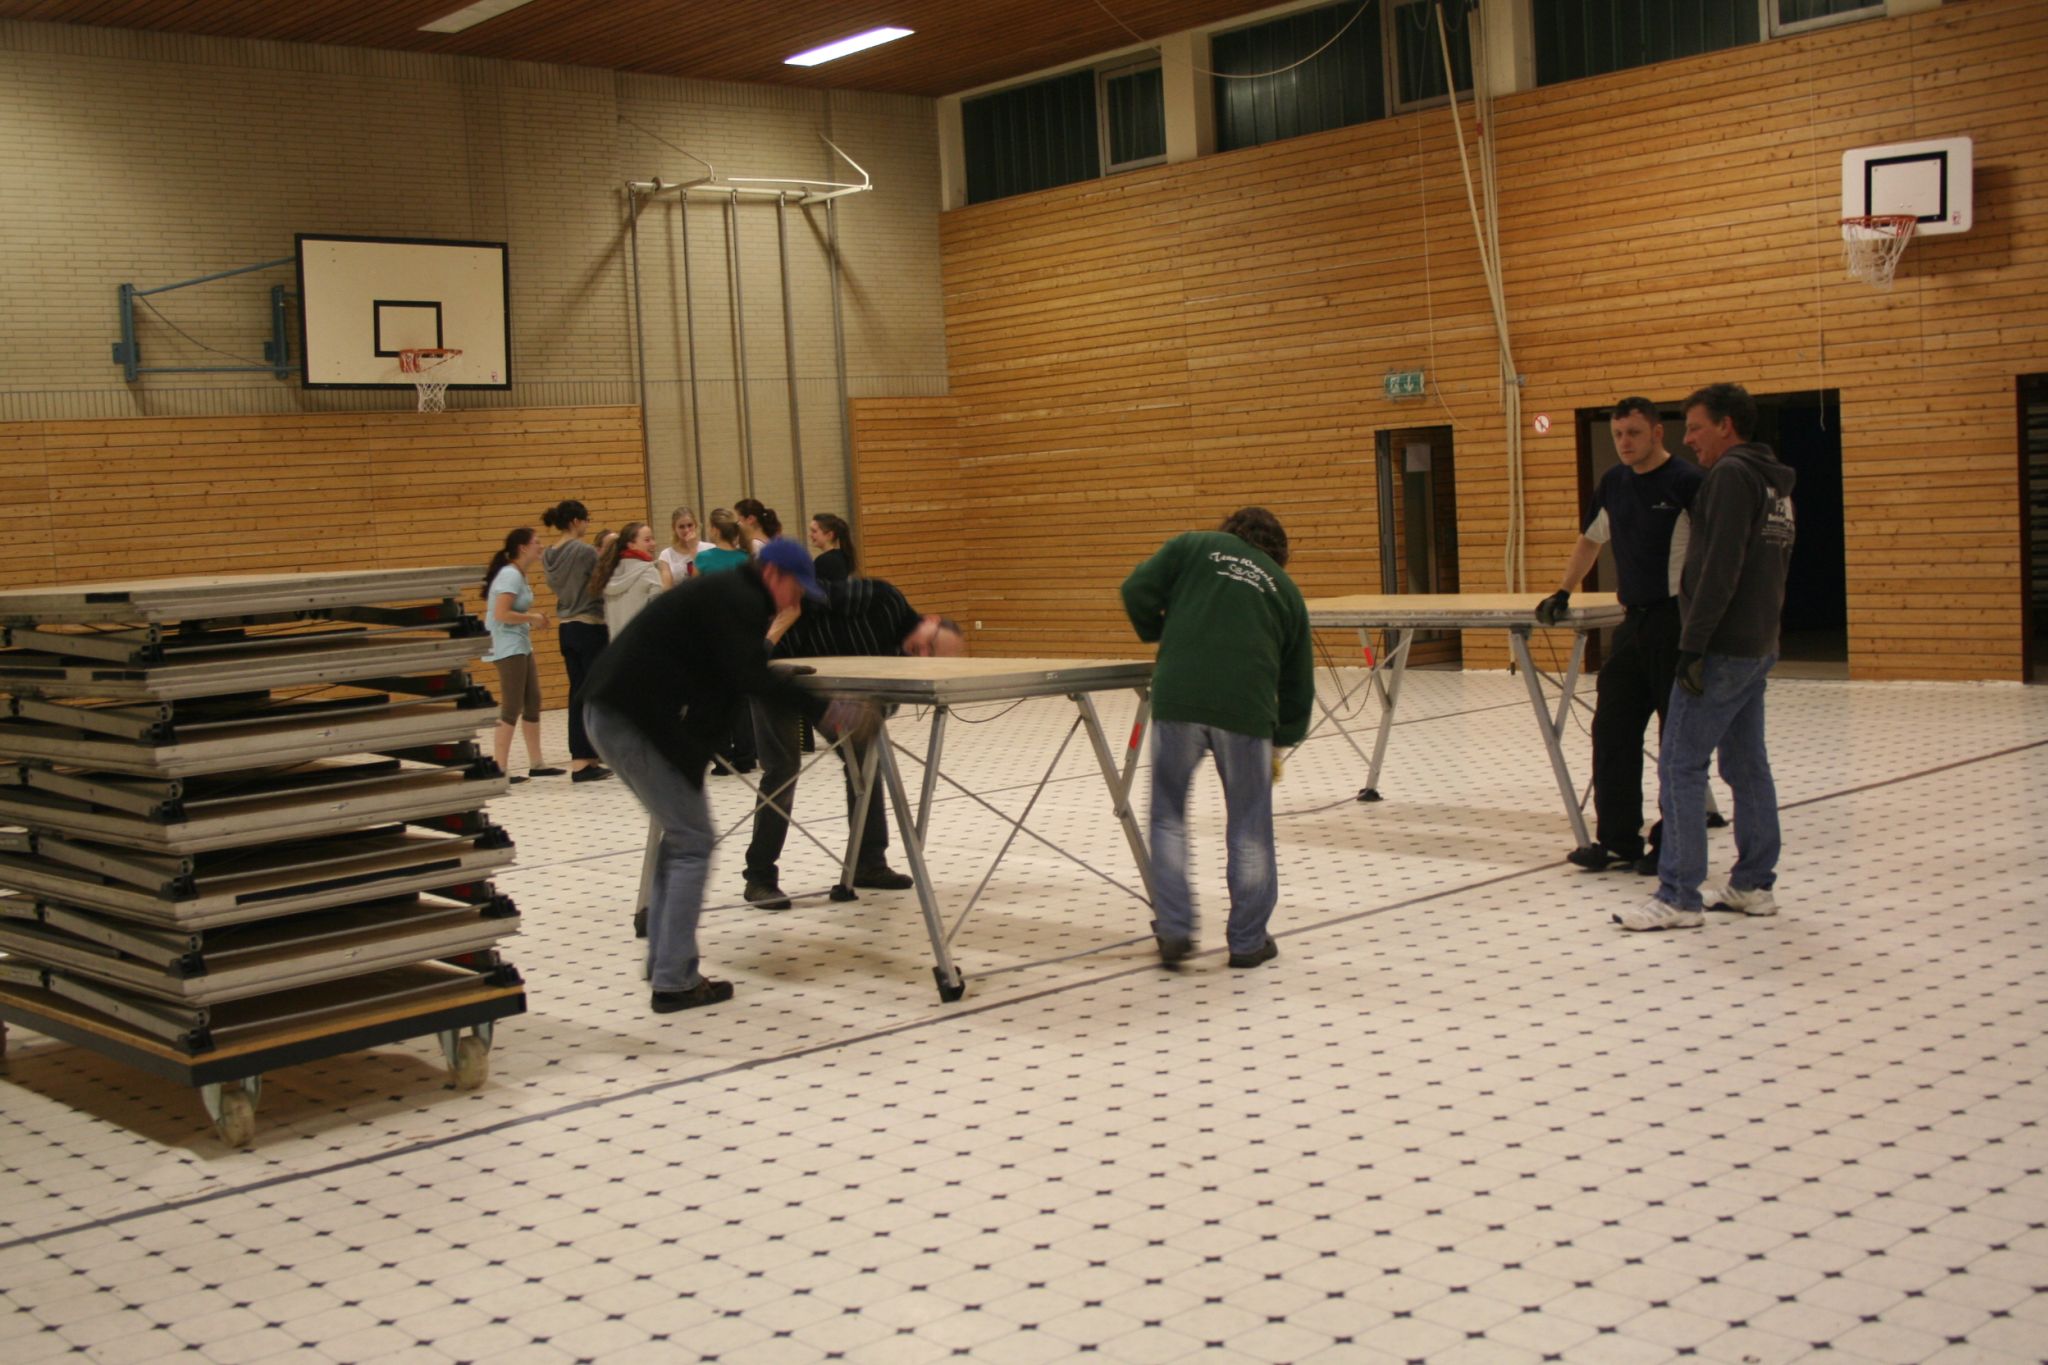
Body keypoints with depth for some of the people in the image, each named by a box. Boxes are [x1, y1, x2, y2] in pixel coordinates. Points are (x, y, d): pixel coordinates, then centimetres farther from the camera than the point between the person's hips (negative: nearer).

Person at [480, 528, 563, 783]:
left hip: (521, 646, 10)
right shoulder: (510, 575, -17)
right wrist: (532, 618, -14)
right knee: (511, 709, -7)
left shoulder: (520, 575, 12)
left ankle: (536, 764, 19)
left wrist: (532, 618, 1)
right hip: (508, 648, -10)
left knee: (532, 703, 12)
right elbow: (501, 614, -24)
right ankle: (500, 769, -4)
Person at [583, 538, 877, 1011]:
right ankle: (673, 982, -3)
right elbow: (750, 678, -21)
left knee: (679, 833, 19)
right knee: (693, 841, -3)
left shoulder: (724, 593, 21)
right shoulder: (738, 600, -10)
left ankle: (664, 960, 22)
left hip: (610, 711, 11)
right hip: (638, 719, -11)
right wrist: (826, 710, -24)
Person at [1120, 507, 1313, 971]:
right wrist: (1282, 742, 38)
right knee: (1249, 830, 12)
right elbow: (1298, 681, 24)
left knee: (1168, 816, 14)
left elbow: (1137, 591, 5)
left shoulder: (1194, 545, 19)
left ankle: (1173, 931, 11)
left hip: (1177, 698, -1)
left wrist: (1162, 635, 24)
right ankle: (1248, 941, 19)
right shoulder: (1285, 588, 24)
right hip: (1246, 707, 1)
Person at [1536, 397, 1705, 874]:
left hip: (1677, 622, -7)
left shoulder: (1687, 481, -11)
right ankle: (1617, 840, 14)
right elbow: (1590, 539, 27)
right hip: (1634, 621, 7)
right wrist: (1564, 592, 25)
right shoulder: (1614, 484, 11)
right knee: (1612, 731, 7)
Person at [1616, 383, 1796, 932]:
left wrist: (1693, 645, -21)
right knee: (1748, 766, 13)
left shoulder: (1731, 474, -13)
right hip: (1759, 647, 10)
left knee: (1681, 766, -8)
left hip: (1723, 648, -10)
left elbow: (1720, 568, -21)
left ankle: (1679, 897, -7)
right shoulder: (1774, 482, 17)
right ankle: (1754, 885, 18)